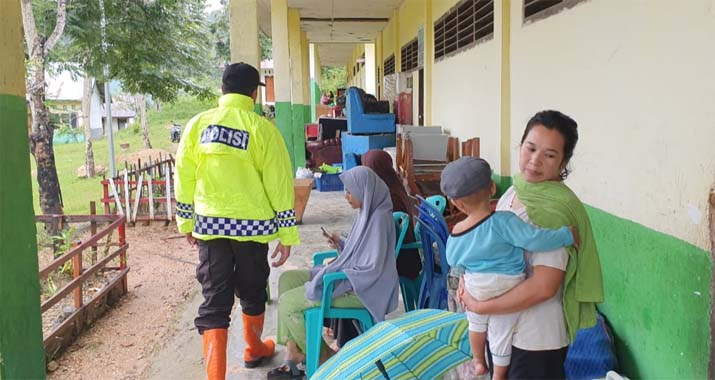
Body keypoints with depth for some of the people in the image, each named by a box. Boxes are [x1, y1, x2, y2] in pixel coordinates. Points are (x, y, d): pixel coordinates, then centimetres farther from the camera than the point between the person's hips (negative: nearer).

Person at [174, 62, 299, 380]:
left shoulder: (198, 124, 2)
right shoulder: (261, 128, -6)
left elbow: (184, 177, 5)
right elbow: (279, 184, -8)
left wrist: (186, 223, 16)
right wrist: (287, 235, -2)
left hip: (210, 224, 1)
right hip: (252, 225, -1)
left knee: (214, 300, 4)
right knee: (252, 292, 20)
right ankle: (254, 349, 42)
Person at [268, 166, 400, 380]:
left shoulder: (379, 218, -22)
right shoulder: (368, 212, 7)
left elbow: (371, 269, -24)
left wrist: (336, 275, -18)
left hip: (360, 289, -10)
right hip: (353, 279, 10)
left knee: (288, 302, -10)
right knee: (288, 279, 6)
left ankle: (321, 356, 9)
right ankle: (294, 352, 2)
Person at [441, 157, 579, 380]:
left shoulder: (455, 234, -12)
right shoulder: (503, 222, -27)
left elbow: (453, 261, 5)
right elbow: (535, 239, -33)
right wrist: (567, 235, -20)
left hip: (474, 288, 4)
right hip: (506, 290, -4)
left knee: (476, 323, 33)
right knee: (501, 335, 18)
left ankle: (479, 362, 52)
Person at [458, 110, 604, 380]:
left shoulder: (556, 208, -23)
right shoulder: (515, 191, 0)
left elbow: (543, 287, -28)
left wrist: (480, 306, -20)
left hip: (537, 338, -7)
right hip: (503, 326, 7)